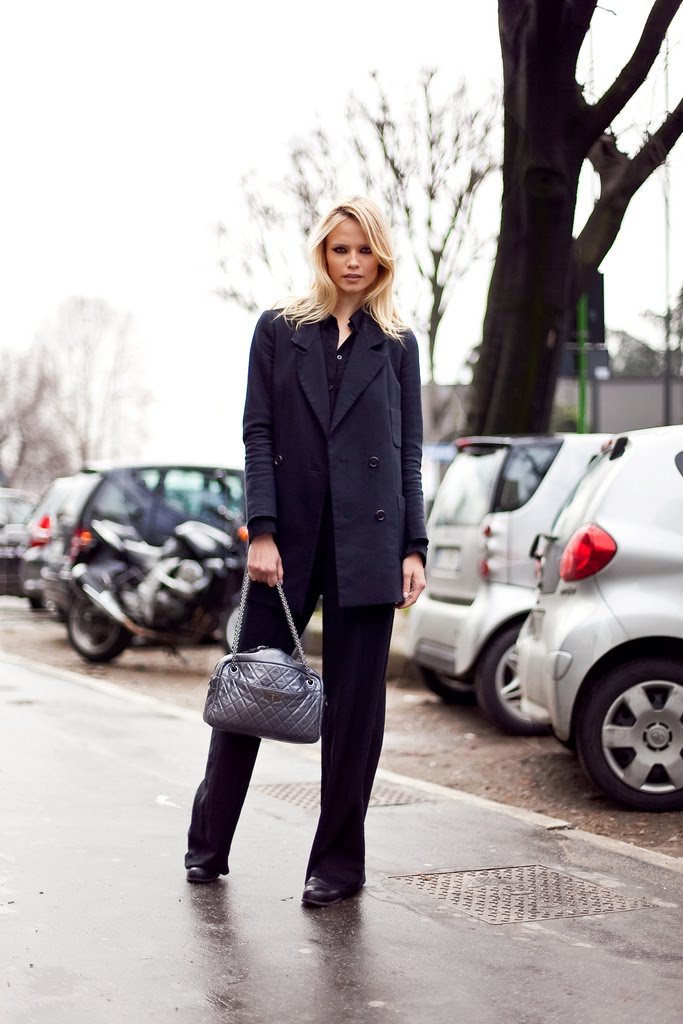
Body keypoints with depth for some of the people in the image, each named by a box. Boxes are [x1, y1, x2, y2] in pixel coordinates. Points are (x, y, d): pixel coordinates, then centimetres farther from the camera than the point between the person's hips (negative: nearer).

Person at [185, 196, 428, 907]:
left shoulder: (396, 346, 10)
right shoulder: (279, 331, 8)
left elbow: (409, 451, 8)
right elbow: (258, 435, 2)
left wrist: (414, 548, 0)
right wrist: (261, 532, -9)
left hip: (366, 541, 0)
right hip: (289, 537, 0)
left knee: (354, 702, 2)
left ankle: (338, 861, 12)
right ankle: (208, 844, 19)